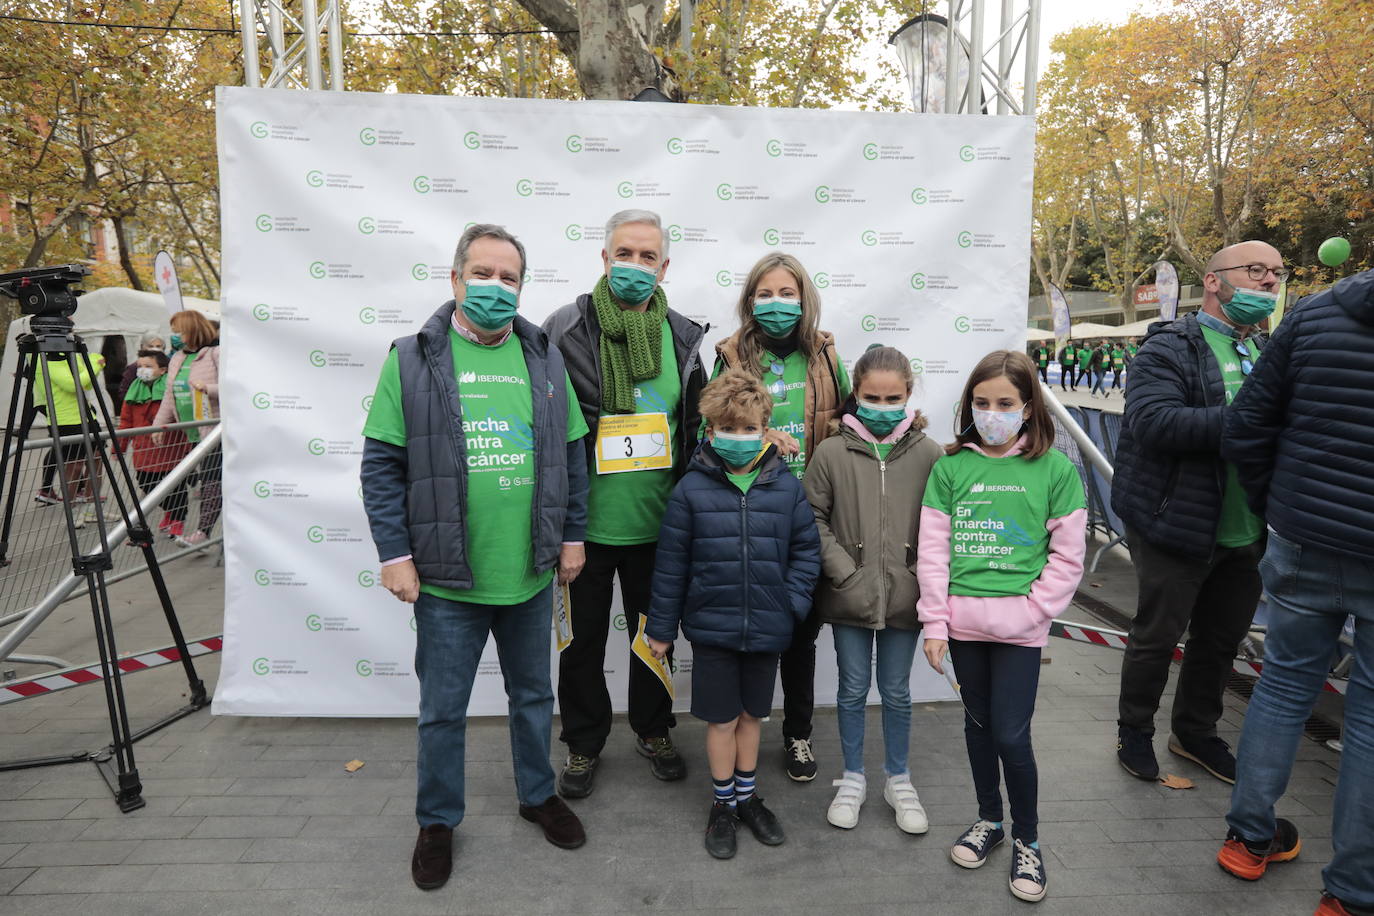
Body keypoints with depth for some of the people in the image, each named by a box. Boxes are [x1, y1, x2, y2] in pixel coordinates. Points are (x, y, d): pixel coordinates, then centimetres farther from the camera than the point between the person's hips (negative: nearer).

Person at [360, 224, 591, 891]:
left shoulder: (545, 359, 4)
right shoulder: (413, 360, -5)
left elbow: (572, 454, 8)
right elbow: (382, 465, -5)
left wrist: (573, 536, 6)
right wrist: (394, 553, -9)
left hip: (530, 573, 3)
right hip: (446, 579, -2)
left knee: (534, 694, 20)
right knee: (442, 709, 13)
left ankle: (538, 795, 42)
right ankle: (437, 822, 35)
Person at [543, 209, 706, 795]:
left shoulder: (683, 338, 3)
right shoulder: (566, 330, -8)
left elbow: (698, 430, 11)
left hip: (657, 523, 3)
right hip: (586, 521, -2)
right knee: (583, 639, 13)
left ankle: (653, 730, 41)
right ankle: (584, 742, 35)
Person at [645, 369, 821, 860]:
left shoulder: (787, 487, -4)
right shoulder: (692, 489, -9)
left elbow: (806, 551, 4)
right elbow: (671, 562, -5)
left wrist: (793, 603, -7)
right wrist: (661, 626, -1)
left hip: (766, 630, 2)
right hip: (711, 628, -2)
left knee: (751, 714, 19)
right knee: (721, 719, 11)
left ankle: (748, 796, 39)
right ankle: (723, 803, 32)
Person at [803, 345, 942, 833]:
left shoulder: (927, 453, -4)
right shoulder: (831, 452, -7)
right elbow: (814, 519, -5)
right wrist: (846, 573, -11)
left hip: (904, 597, 1)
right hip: (849, 598, 0)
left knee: (896, 691, 16)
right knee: (853, 689, 14)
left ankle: (898, 779, 36)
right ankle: (853, 778, 34)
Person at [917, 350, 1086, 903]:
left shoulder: (1054, 468, -3)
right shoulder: (951, 466, 1)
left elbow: (1068, 555, -2)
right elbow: (932, 548, 1)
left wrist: (1031, 610, -9)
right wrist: (935, 621, -2)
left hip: (1020, 625, -2)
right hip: (962, 620, 3)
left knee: (1011, 734, 0)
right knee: (978, 722, 17)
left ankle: (1026, 840, 24)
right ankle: (989, 819, 37)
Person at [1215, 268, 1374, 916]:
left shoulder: (1313, 314, -4)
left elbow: (1243, 433, -2)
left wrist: (1276, 509, 10)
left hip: (1303, 546, 2)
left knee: (1286, 682, 18)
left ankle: (1249, 838, 31)